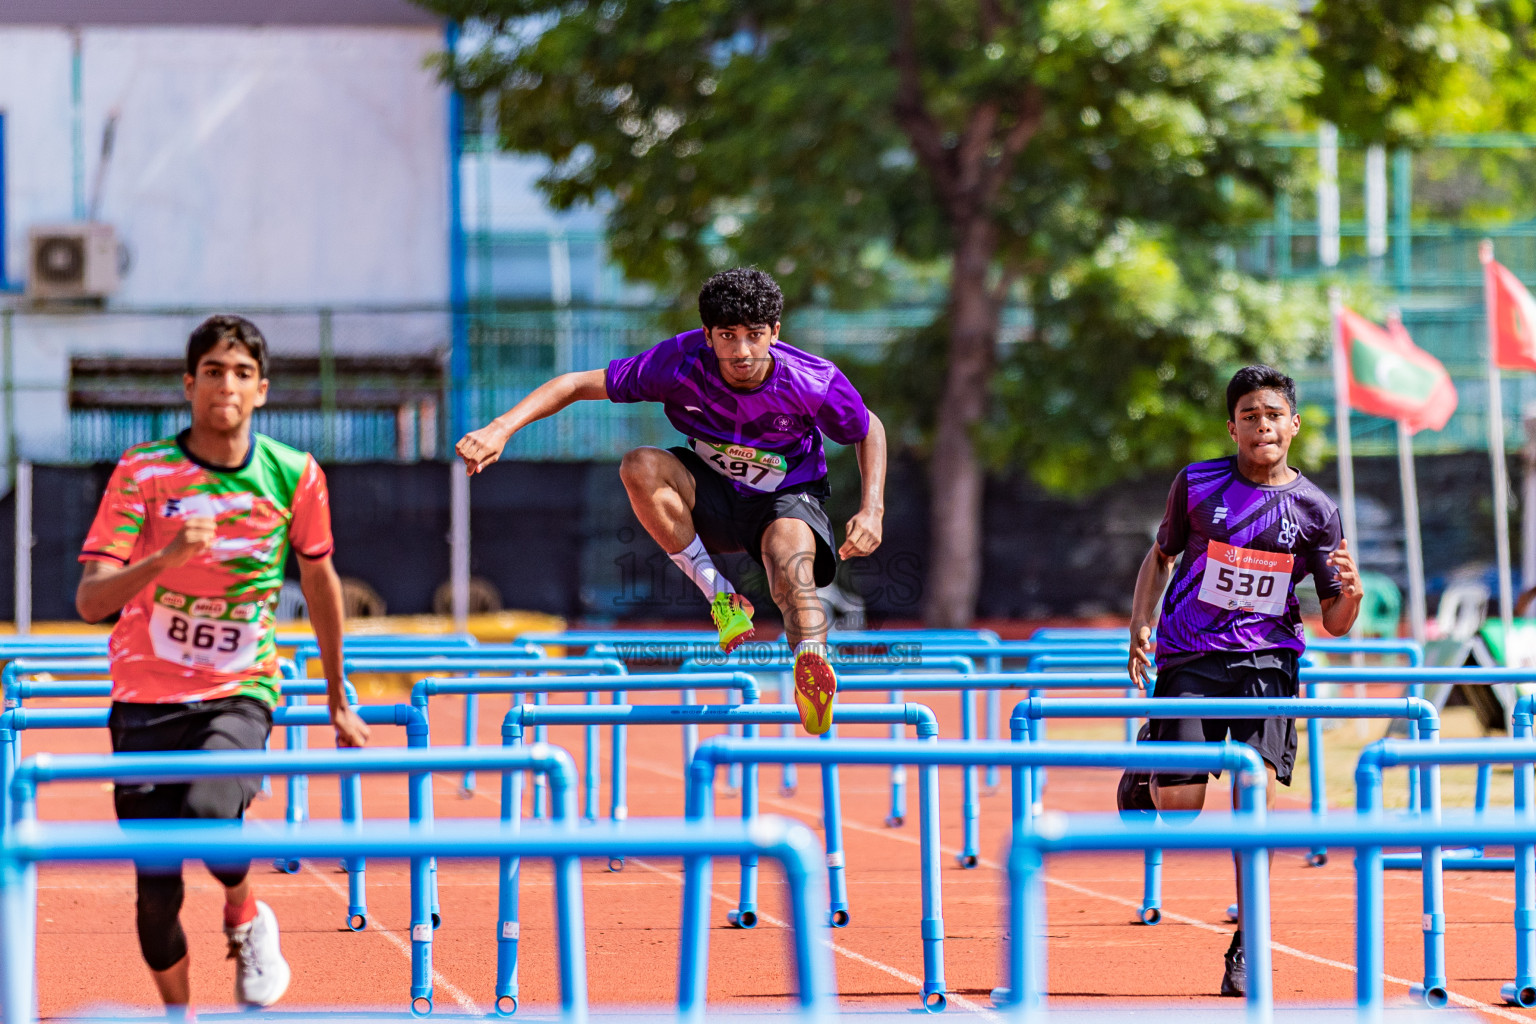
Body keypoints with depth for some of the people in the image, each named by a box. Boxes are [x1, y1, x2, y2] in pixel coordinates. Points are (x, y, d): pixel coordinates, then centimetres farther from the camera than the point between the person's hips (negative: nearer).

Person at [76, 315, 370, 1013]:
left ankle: (245, 916, 0)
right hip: (147, 698, 0)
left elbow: (320, 582, 14)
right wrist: (167, 556, -31)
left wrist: (340, 703, 20)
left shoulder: (293, 476, -2)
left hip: (240, 694, 0)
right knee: (156, 890, -2)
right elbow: (89, 602, -13)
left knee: (209, 809, -31)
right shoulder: (142, 472, -7)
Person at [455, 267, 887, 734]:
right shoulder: (681, 363, -24)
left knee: (789, 556, -39)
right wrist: (501, 428, -33)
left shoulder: (814, 382, -25)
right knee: (640, 467, -28)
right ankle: (720, 597, -20)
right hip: (712, 497, 3)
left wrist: (872, 511, -17)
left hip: (787, 499, -3)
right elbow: (576, 384, -19)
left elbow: (870, 430, -3)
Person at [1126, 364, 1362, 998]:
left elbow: (1334, 623, 5)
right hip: (1188, 657, 0)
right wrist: (1140, 626, 4)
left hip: (1266, 662, 0)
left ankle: (1247, 947, -6)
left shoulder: (1314, 510, 1)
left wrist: (1350, 595, -18)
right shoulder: (1197, 484, 1)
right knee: (1178, 813, -8)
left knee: (1257, 791, -18)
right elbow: (1162, 554, 17)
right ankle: (1149, 770, 32)